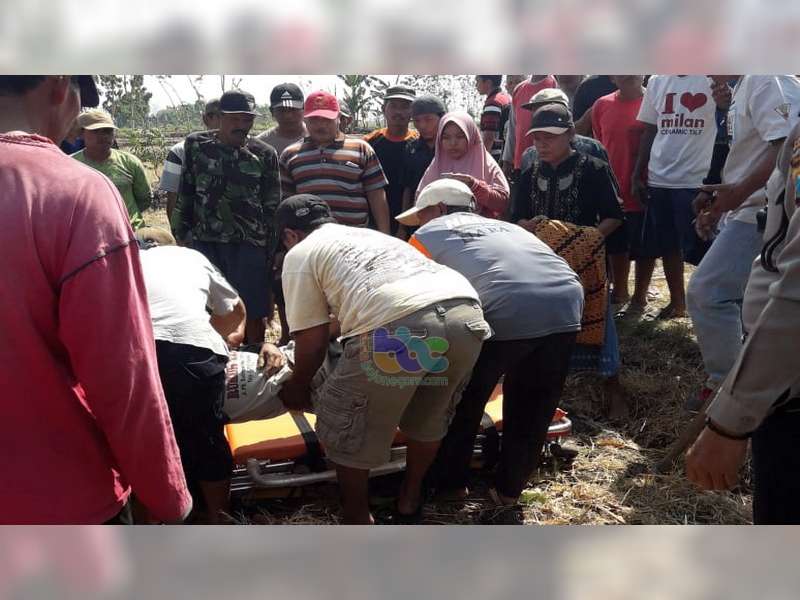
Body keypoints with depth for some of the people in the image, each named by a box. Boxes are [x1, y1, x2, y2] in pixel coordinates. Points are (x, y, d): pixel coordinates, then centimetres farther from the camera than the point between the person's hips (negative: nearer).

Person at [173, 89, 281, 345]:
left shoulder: (264, 154, 4)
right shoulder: (196, 145, 5)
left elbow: (272, 207, 5)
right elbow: (184, 195, 9)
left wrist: (272, 252, 3)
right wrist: (180, 236, 7)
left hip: (249, 245, 0)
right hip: (205, 242, 1)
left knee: (252, 312, 2)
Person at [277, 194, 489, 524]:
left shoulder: (300, 254, 19)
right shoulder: (372, 235, 38)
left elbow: (312, 341, 16)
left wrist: (297, 387, 34)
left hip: (401, 327, -7)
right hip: (467, 312, 7)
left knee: (346, 424, 18)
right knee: (428, 417, 31)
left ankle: (357, 517, 33)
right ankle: (410, 500, 47)